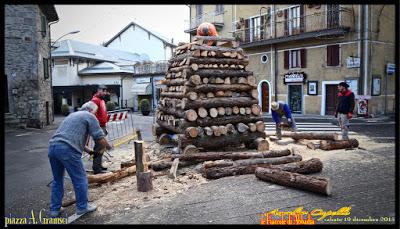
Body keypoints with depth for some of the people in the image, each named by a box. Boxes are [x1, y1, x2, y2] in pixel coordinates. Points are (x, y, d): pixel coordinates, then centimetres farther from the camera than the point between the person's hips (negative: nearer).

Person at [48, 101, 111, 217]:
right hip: (67, 149, -8)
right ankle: (82, 207, 20)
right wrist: (108, 146, 19)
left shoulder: (72, 115, 31)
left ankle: (54, 209, 29)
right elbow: (100, 138, 0)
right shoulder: (90, 117, 6)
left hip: (53, 146, 8)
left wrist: (88, 150, 36)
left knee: (57, 180, 21)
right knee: (80, 179, 8)